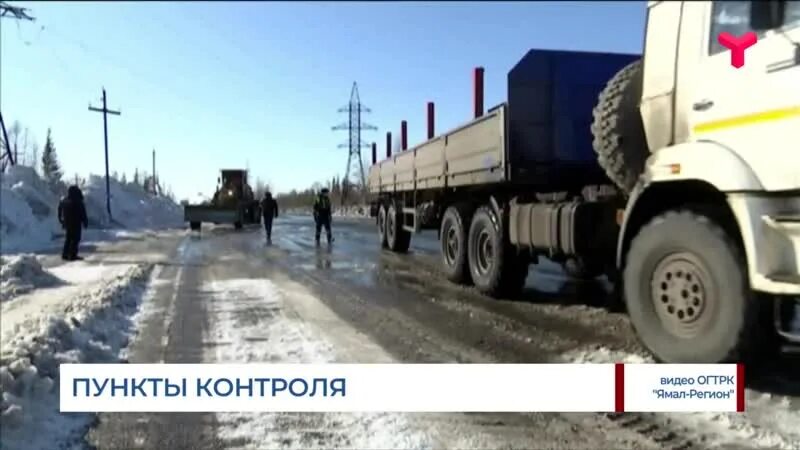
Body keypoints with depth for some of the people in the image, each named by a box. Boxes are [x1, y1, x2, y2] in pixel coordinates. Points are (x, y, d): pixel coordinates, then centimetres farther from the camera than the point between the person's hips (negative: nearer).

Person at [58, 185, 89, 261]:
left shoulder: (63, 201, 8)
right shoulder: (78, 202, -14)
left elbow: (60, 213, 15)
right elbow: (83, 214, -12)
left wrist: (62, 221, 23)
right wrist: (85, 222, -4)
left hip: (67, 223, 7)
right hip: (76, 224, -7)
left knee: (68, 239, 16)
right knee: (75, 239, -4)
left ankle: (65, 254, 16)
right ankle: (72, 255, -7)